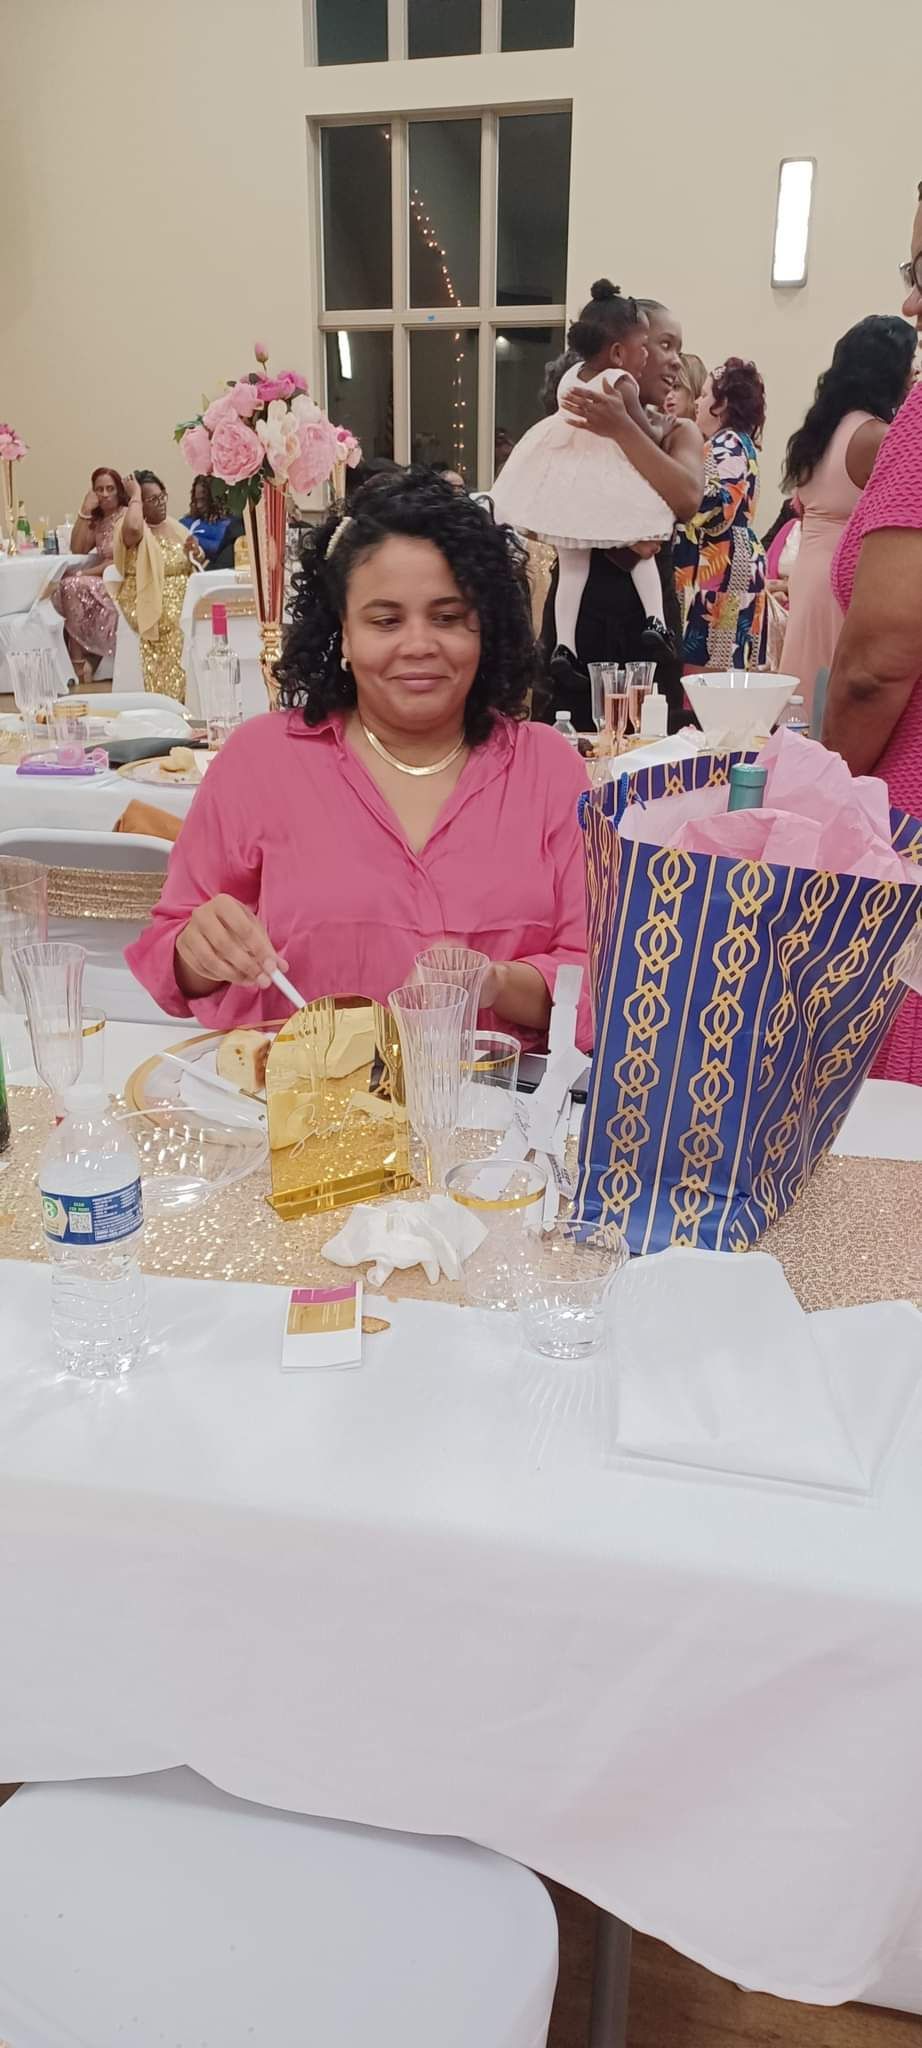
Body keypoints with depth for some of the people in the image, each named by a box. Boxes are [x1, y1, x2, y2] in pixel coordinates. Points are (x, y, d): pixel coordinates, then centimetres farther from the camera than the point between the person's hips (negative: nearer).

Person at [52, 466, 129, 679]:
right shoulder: (97, 521, 17)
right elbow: (77, 550, 5)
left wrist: (82, 574, -16)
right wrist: (85, 510, -1)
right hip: (102, 582, 7)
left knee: (73, 586, -26)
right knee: (60, 589, -16)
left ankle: (79, 665, -22)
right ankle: (83, 660, -19)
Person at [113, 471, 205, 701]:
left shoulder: (174, 526, 16)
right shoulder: (131, 527, -4)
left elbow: (197, 567, 22)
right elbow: (133, 529, -32)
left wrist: (195, 553, -2)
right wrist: (135, 494, -16)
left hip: (180, 604, 7)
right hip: (150, 609, -6)